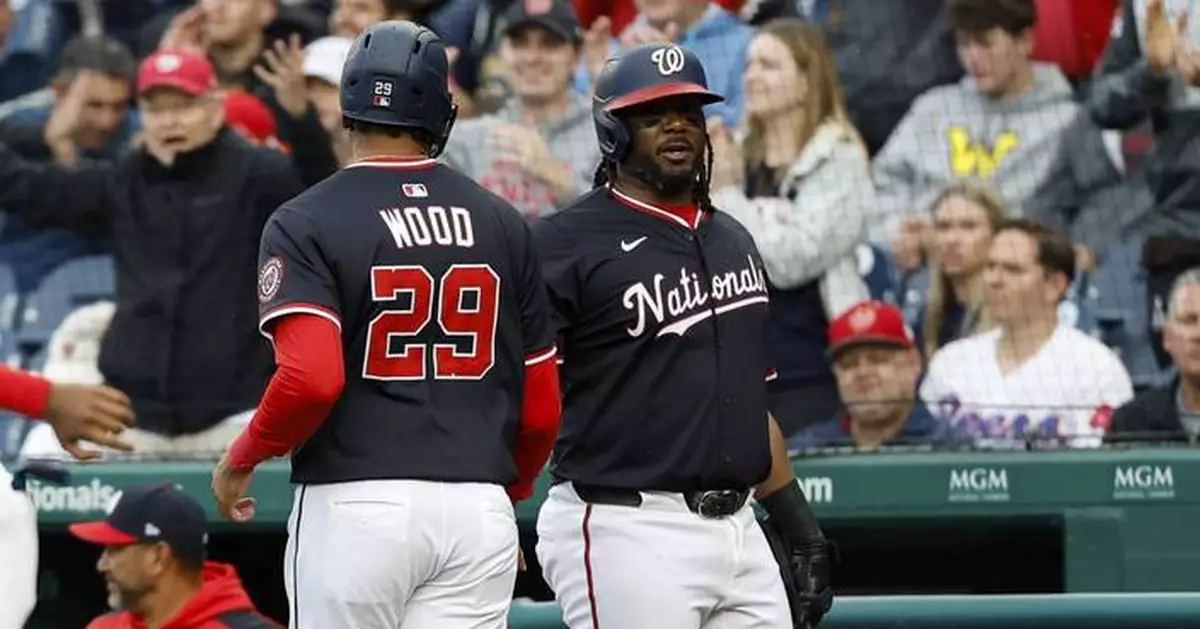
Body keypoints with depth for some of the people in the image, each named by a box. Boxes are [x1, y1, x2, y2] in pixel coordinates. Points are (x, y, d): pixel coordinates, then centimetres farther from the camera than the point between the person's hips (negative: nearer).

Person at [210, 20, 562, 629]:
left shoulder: (306, 223, -3)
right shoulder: (502, 224, 10)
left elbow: (312, 378, -17)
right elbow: (541, 410, 11)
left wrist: (241, 459, 0)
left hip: (357, 506, -3)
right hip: (481, 507, 3)